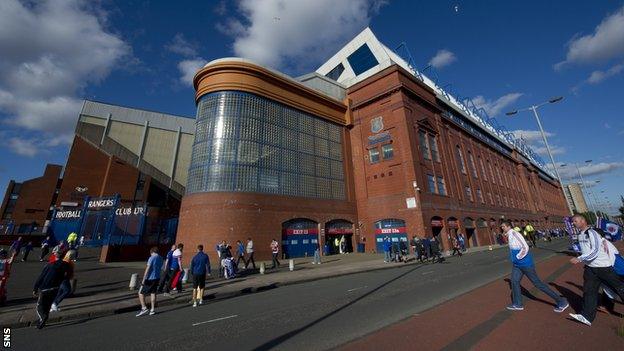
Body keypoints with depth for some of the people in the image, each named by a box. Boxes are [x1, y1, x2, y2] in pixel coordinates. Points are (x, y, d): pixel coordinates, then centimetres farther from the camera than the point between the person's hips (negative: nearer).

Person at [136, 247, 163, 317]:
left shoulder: (151, 258, -13)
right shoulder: (160, 258, 9)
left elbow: (147, 269, -17)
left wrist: (143, 280, -14)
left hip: (150, 279, -7)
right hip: (157, 278, 7)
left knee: (141, 293, 9)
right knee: (153, 293, 15)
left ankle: (144, 308, 4)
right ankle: (152, 310, 18)